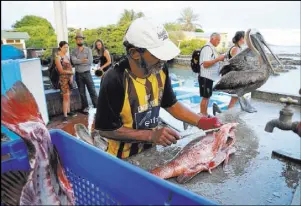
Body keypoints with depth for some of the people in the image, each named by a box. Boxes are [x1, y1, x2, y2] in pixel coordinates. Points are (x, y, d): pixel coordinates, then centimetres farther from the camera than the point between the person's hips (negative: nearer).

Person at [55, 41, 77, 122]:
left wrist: (71, 76, -4)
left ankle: (68, 112, 23)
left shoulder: (66, 56, 11)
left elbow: (70, 67, 10)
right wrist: (70, 72, -2)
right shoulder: (58, 57, -10)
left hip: (69, 78, 7)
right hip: (63, 78, -7)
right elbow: (61, 70, -13)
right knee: (66, 97, -8)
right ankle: (65, 115, -4)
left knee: (68, 96, 13)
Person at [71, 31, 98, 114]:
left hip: (87, 73, -1)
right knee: (82, 92, 8)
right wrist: (83, 60, -16)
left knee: (92, 90, 0)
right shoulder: (74, 51, 5)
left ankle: (96, 106, 7)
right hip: (78, 74, 1)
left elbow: (90, 61, -11)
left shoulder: (88, 49, 2)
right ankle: (85, 107, 18)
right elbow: (74, 61, -13)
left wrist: (79, 61, -10)